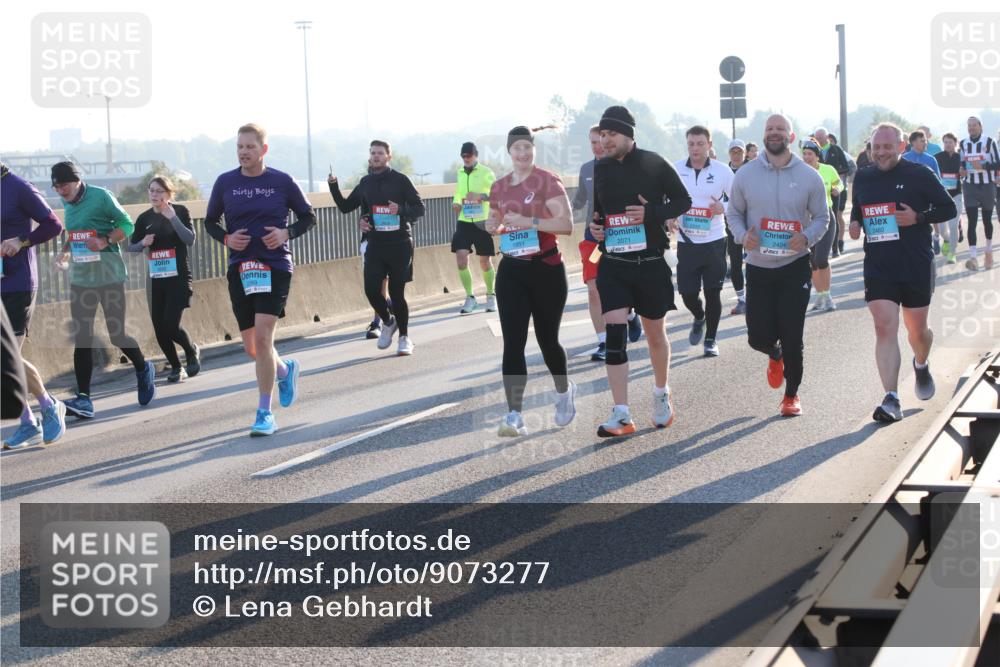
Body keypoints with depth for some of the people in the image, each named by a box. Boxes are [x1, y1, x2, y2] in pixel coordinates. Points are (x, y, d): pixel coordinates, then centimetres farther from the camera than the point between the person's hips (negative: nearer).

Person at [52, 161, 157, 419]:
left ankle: (143, 369, 28)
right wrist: (65, 252, 4)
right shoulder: (67, 205, 11)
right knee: (81, 339, -3)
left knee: (117, 334, -1)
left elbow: (127, 225, -7)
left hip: (109, 276, -6)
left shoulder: (101, 196, -8)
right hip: (80, 278, 6)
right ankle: (83, 398, -5)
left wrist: (105, 241, -22)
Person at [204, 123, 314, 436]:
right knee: (251, 348, 8)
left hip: (275, 267, -3)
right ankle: (285, 370, 42)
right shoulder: (225, 183, 5)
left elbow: (308, 217, 9)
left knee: (263, 338, -15)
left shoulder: (282, 182, -1)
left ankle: (264, 413, -8)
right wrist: (226, 238, -6)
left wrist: (287, 233, -9)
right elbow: (210, 222, 15)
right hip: (240, 269, 3)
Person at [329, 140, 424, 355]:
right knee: (371, 289, -7)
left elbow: (420, 208, -2)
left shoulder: (400, 180, -2)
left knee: (396, 292, -1)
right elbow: (345, 206, 19)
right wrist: (333, 186, 5)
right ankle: (388, 322, 22)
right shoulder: (366, 183, 11)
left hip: (400, 243, -4)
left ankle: (404, 337, 15)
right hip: (375, 244, 4)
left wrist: (401, 210, -20)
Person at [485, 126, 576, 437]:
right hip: (511, 271, 4)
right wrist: (493, 227, -1)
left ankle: (564, 391, 39)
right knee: (513, 343, -7)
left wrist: (529, 221, -27)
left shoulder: (547, 181, -9)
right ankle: (514, 416, -10)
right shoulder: (499, 187, 7)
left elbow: (567, 224, -17)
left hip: (546, 269, -4)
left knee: (546, 338, 9)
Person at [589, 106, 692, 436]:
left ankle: (662, 393, 39)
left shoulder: (653, 164, -7)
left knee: (655, 333, 13)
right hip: (613, 264, 2)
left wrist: (652, 213, -17)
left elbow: (683, 201, -1)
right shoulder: (599, 169, 2)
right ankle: (621, 415, -8)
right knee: (614, 335, -10)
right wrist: (593, 227, -5)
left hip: (651, 263, -2)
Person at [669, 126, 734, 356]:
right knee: (687, 292, 0)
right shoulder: (675, 170, 0)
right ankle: (699, 318, 33)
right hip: (686, 242, 1)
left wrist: (723, 208, -17)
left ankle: (711, 339, 17)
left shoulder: (722, 171, -3)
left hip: (714, 241, -1)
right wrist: (668, 217, -6)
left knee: (713, 292, 2)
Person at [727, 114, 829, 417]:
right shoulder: (745, 175, 0)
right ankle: (775, 355, 36)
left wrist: (806, 237, -15)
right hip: (758, 267, 1)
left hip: (795, 266, -1)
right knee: (759, 337, -3)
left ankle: (791, 395, 18)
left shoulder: (809, 177, -2)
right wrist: (742, 236, -11)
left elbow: (822, 217, 5)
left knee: (792, 336, -2)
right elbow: (734, 213, 10)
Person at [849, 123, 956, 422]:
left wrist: (918, 217, -17)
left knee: (917, 329, 12)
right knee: (884, 329, -11)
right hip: (878, 268, 2)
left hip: (917, 266, -2)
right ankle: (891, 400, -14)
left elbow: (948, 208, -2)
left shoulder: (919, 175, -5)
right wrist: (855, 225, 0)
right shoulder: (863, 180, 7)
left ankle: (921, 365, 47)